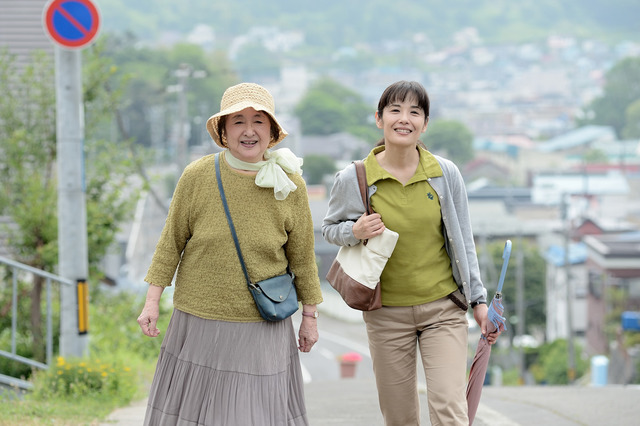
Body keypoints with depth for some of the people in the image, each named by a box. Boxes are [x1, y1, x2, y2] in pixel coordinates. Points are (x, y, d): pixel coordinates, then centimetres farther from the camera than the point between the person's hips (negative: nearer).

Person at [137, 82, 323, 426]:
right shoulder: (196, 177, -6)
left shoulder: (290, 186, -4)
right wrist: (152, 302, 1)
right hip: (200, 320, 0)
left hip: (263, 328, 0)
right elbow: (171, 242, 2)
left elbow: (302, 255, 6)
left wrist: (309, 316, 10)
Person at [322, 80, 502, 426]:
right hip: (387, 314, 0)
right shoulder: (353, 179, -6)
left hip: (443, 309, 0)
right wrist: (354, 232, -12)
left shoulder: (445, 174, -3)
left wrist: (478, 299, 4)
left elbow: (463, 241, 6)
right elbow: (329, 228, 10)